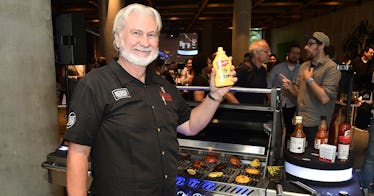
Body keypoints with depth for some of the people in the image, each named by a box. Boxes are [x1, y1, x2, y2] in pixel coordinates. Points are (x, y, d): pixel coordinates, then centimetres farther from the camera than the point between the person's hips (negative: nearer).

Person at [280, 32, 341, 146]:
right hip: (299, 121, 6)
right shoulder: (304, 66, 10)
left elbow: (324, 98, -23)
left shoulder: (332, 68, -13)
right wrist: (290, 87, -5)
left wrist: (309, 80, -14)